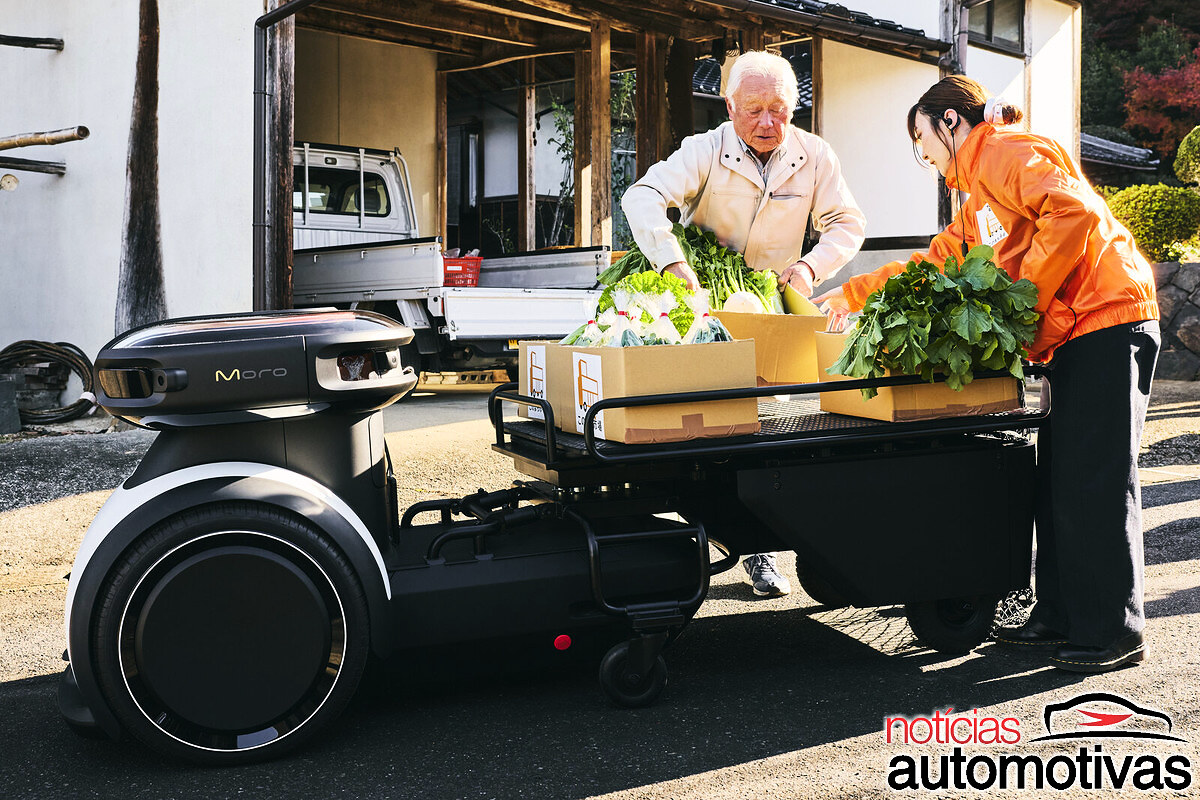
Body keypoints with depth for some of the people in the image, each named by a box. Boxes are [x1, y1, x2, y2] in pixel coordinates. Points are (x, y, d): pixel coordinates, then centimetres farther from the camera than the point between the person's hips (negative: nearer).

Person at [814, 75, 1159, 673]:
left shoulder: (1009, 152, -7)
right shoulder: (977, 201, 24)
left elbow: (1074, 211, -22)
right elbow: (934, 261, 32)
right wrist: (854, 293, 32)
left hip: (1108, 321, -10)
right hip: (1076, 337, 10)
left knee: (1095, 482, -7)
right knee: (1057, 481, 9)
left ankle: (1114, 633, 2)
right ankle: (1061, 618, 16)